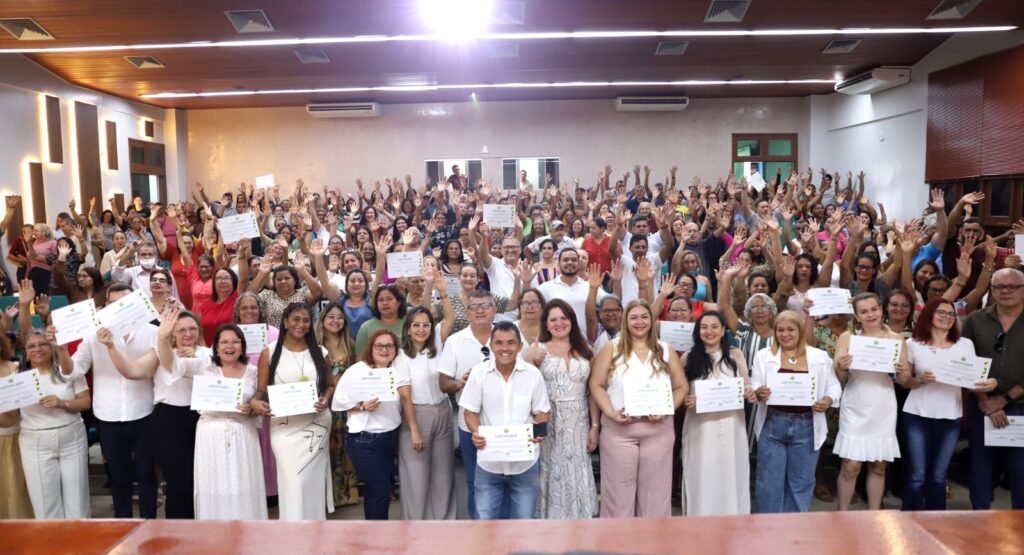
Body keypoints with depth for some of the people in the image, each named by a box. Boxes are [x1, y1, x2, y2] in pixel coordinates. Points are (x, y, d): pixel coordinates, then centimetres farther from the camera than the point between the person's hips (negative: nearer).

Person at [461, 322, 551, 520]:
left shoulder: (533, 374, -6)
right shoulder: (478, 373, -7)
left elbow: (541, 411, 1)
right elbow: (471, 411, -1)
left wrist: (538, 430, -20)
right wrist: (476, 432, -22)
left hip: (525, 463, 0)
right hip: (489, 462, 0)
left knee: (523, 520, 14)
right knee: (485, 520, 9)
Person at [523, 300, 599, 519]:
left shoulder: (585, 350, 8)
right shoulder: (537, 349, 2)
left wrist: (595, 426, 3)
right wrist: (528, 361, -17)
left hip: (578, 423, 2)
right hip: (547, 422, -2)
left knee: (577, 476, 4)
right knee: (552, 474, 1)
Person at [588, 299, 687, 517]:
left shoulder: (665, 350, 9)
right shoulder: (612, 348, 4)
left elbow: (681, 387, 9)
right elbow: (596, 385, 1)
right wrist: (610, 412, -13)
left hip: (658, 429, 2)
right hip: (619, 429, -1)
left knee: (655, 490, 8)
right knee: (619, 489, 5)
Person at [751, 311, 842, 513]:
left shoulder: (820, 356, 5)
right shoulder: (763, 355, 4)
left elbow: (834, 386, 8)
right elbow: (754, 387, 2)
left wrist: (828, 400, -13)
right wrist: (758, 392, -21)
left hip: (805, 427, 1)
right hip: (772, 425, -1)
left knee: (801, 482, 11)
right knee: (769, 482, 4)